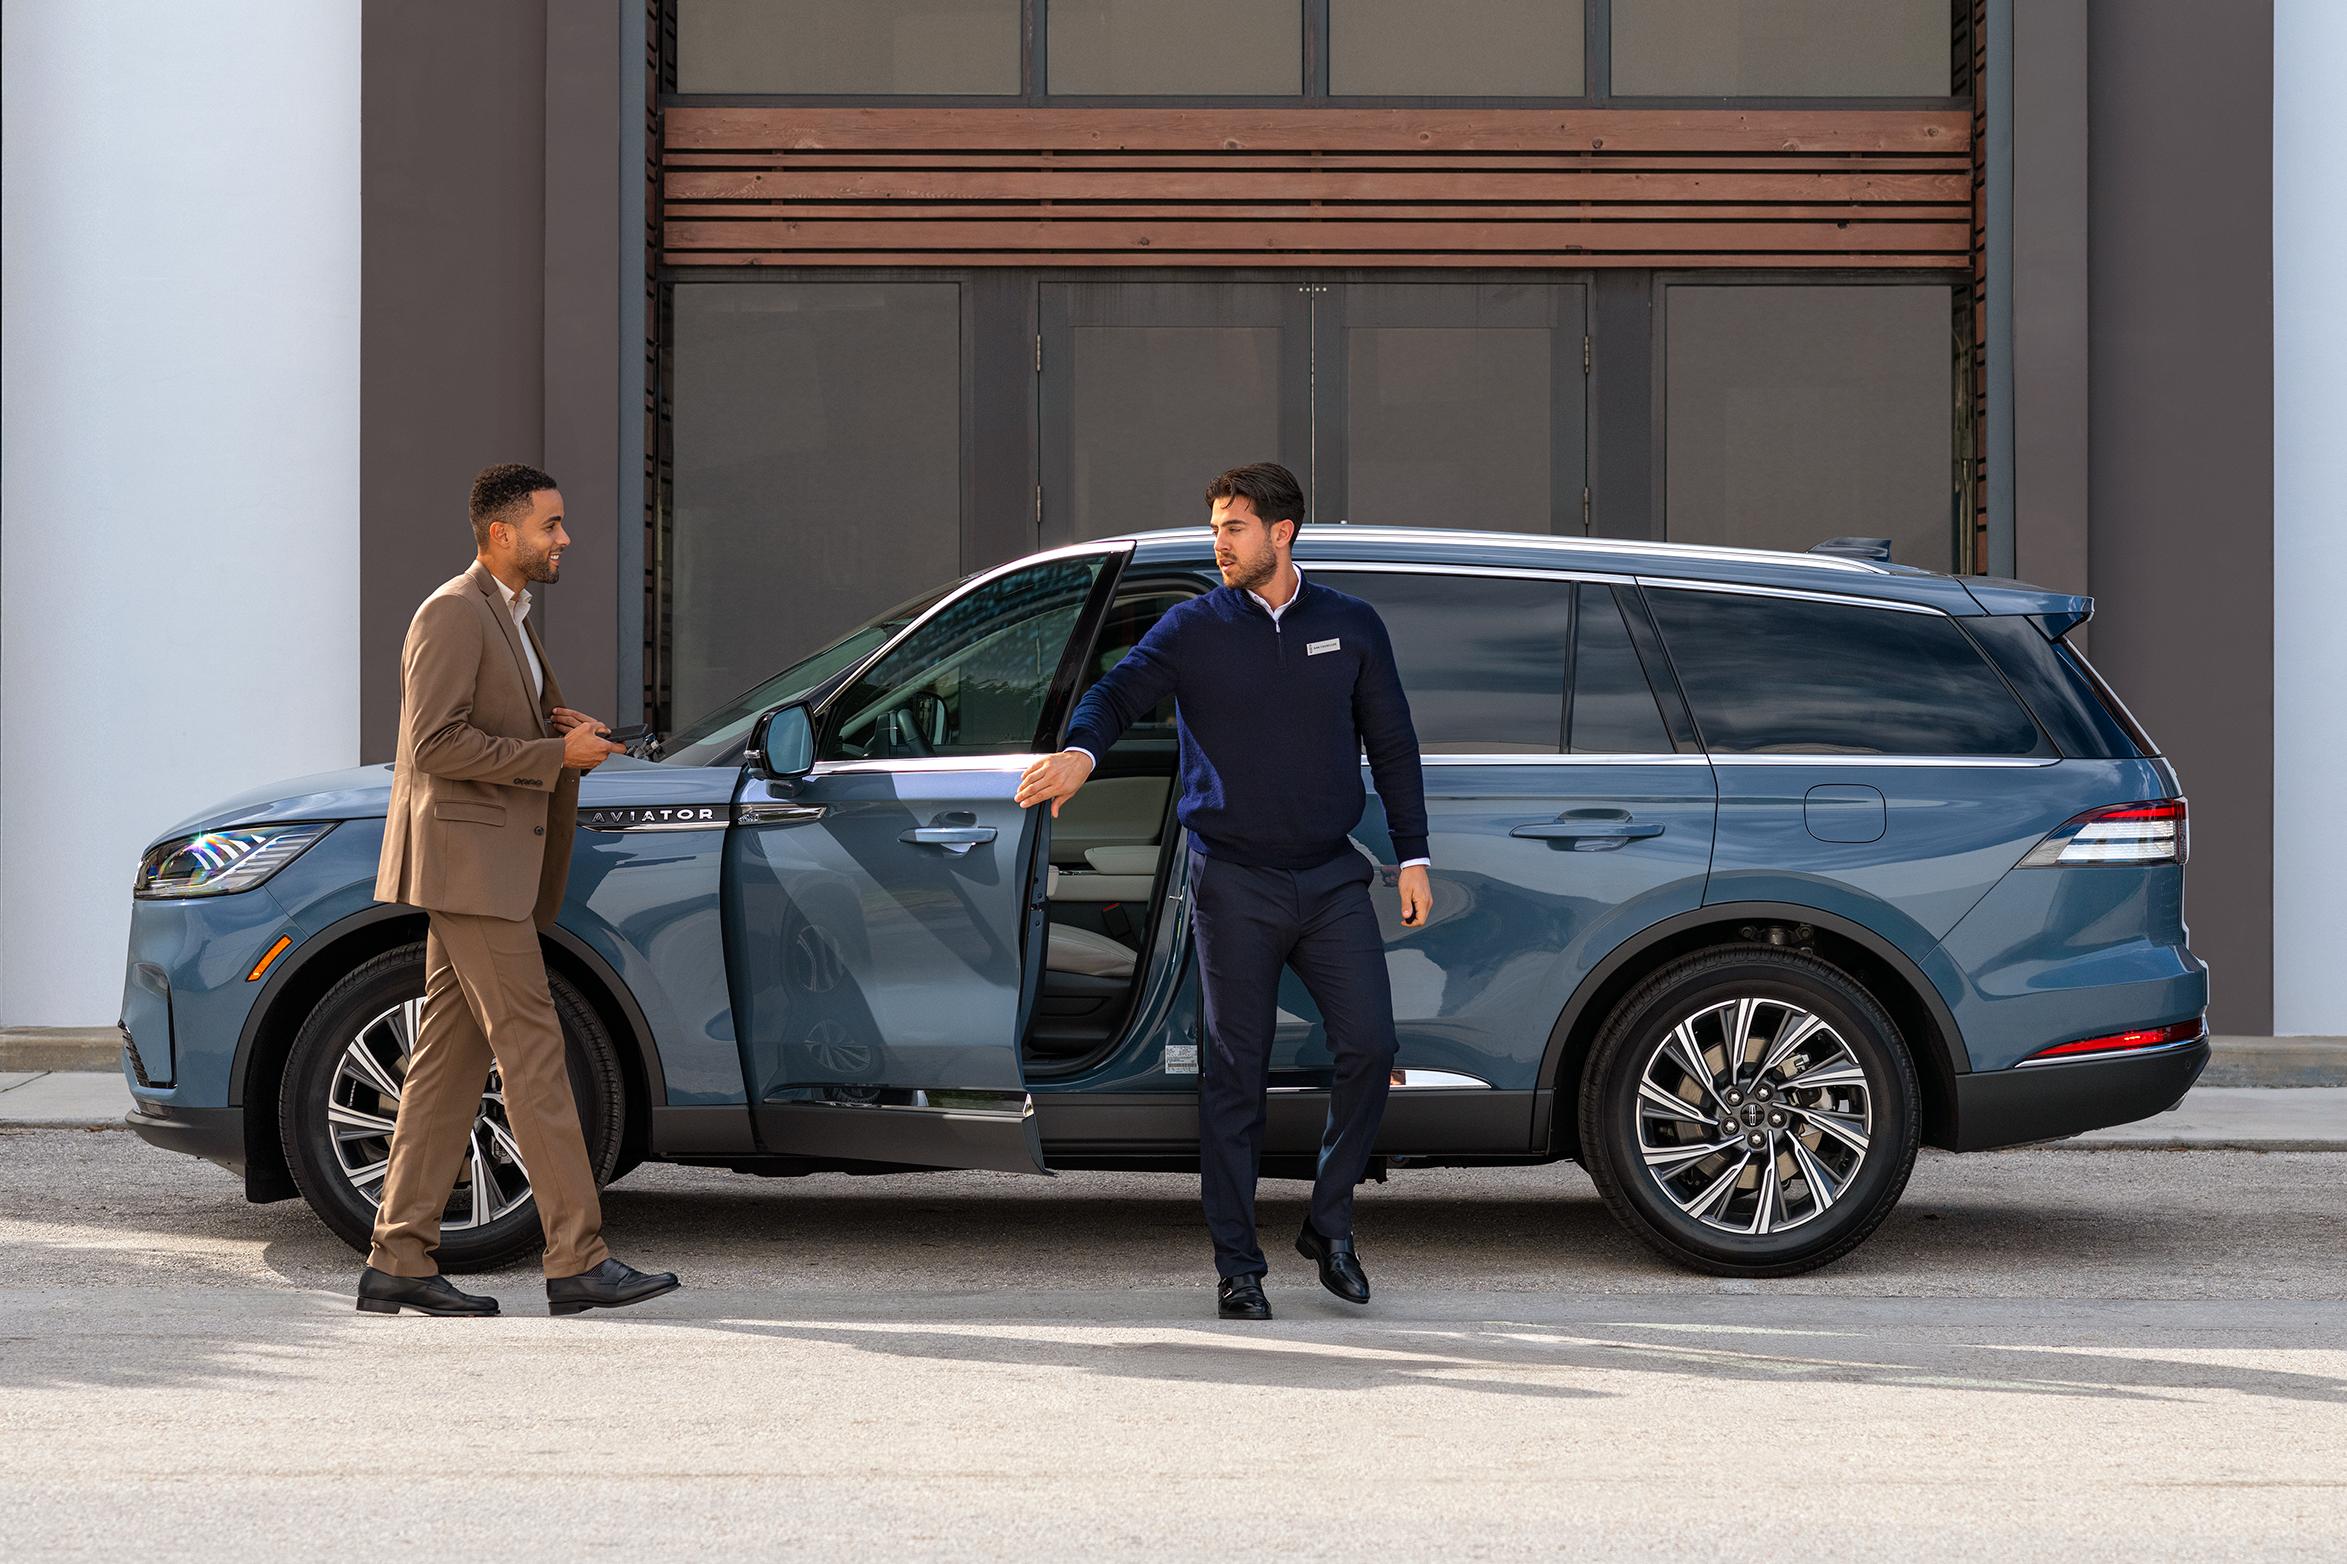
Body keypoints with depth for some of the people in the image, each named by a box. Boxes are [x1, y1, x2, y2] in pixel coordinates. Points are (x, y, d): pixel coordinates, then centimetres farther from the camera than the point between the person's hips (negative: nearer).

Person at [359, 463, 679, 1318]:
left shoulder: (509, 618, 20)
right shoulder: (452, 613, -11)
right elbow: (435, 745, -19)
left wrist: (573, 736, 7)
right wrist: (556, 754, -16)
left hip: (492, 872, 10)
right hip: (467, 861, -10)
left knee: (450, 1057, 7)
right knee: (531, 1049, -11)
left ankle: (397, 1262, 8)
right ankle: (577, 1261, -11)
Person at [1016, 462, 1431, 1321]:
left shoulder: (1352, 626, 7)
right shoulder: (1194, 629, 2)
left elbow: (1392, 745, 13)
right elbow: (1122, 689, -14)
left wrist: (1413, 858, 7)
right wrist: (1081, 749, -37)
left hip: (1331, 877, 2)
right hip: (1234, 884, -2)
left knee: (1369, 1045, -8)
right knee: (1236, 1073, 0)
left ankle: (1329, 1224, 12)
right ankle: (1237, 1266, 7)